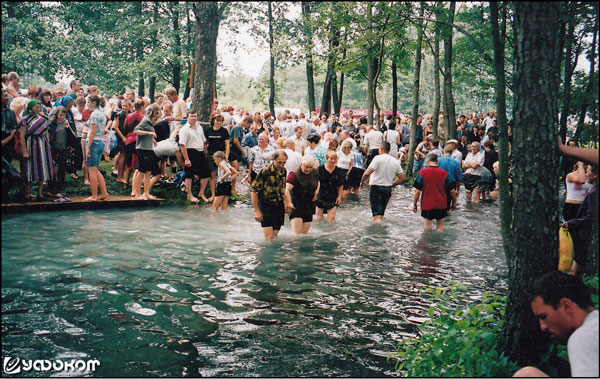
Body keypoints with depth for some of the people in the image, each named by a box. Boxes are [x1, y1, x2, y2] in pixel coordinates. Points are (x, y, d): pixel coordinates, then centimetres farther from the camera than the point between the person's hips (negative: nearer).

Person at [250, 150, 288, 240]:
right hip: (266, 206, -5)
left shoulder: (283, 171, 5)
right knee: (269, 238, -10)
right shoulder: (265, 172, -14)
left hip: (279, 207, 6)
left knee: (275, 236, 9)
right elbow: (253, 190, -12)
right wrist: (256, 211, -14)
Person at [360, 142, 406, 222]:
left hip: (376, 188, -6)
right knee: (381, 213, 17)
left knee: (376, 214, -9)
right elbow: (402, 178, 9)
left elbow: (367, 173, -19)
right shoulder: (395, 161, 8)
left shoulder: (378, 158, -11)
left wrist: (362, 181, -1)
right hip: (388, 190, 6)